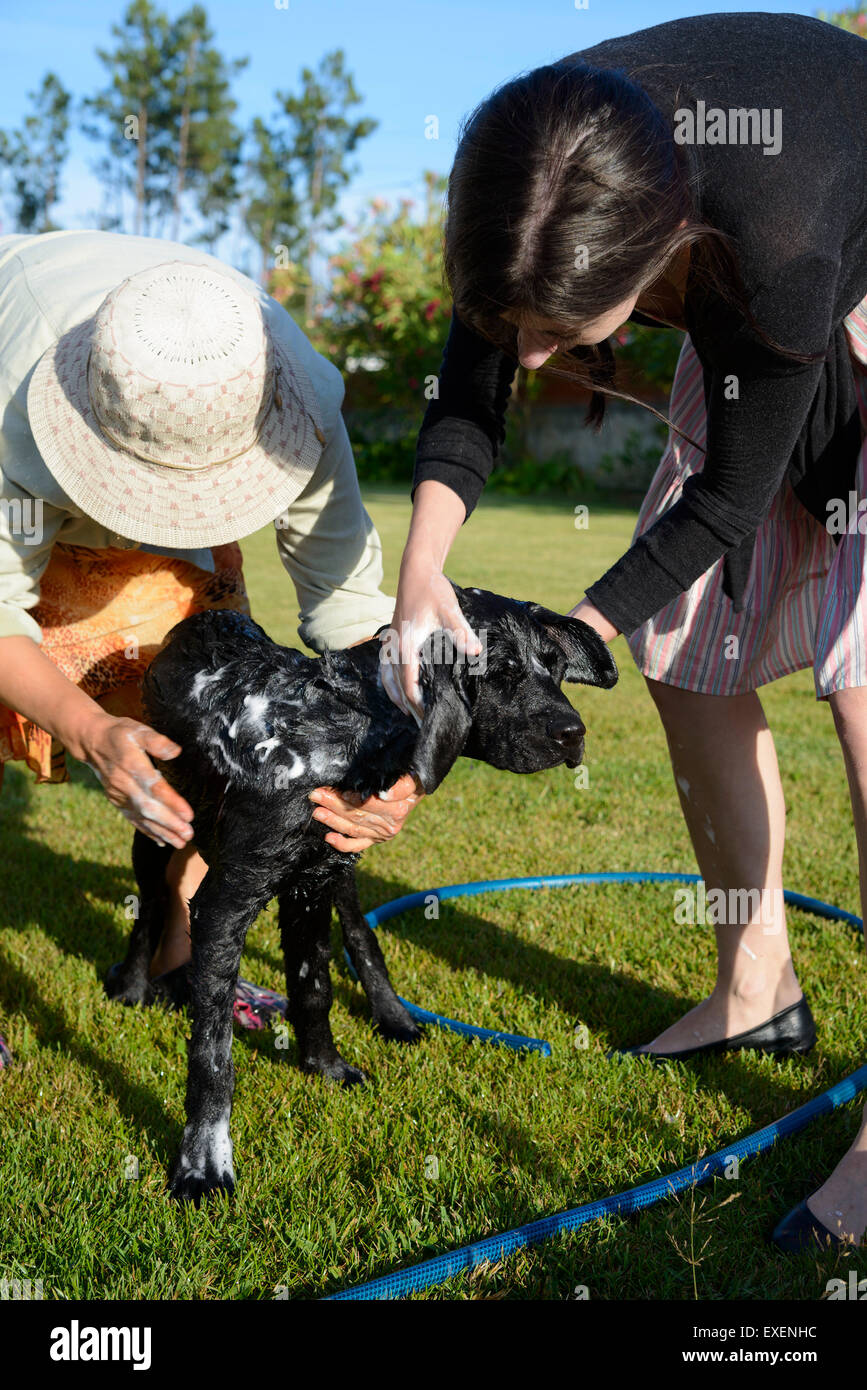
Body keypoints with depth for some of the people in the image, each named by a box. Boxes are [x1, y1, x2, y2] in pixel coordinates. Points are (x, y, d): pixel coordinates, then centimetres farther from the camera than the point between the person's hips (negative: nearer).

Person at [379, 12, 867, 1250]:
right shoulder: (529, 176, -25)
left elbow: (728, 501, -28)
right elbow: (470, 396, -13)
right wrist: (421, 568, -30)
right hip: (755, 325, 7)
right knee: (687, 659, 3)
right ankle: (757, 987, 20)